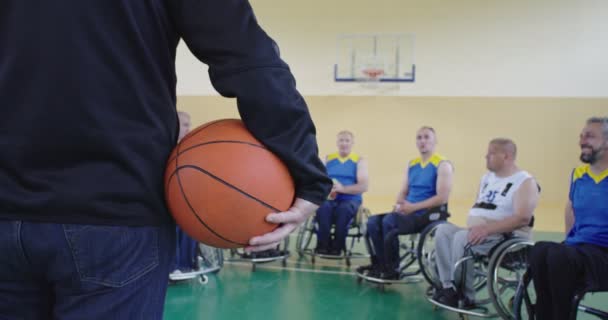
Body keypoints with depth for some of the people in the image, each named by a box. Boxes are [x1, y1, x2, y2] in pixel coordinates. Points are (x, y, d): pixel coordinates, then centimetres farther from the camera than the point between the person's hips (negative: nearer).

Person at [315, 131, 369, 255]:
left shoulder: (360, 161, 8)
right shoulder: (328, 159, 16)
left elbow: (363, 186, -6)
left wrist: (343, 188, -21)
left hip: (351, 200, -1)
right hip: (329, 198, 2)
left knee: (344, 208, -36)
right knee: (323, 206, -34)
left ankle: (337, 246, -24)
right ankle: (323, 245, -24)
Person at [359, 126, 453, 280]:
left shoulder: (443, 165, -4)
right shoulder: (412, 164, 17)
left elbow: (442, 198, -15)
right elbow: (403, 192, 17)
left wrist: (413, 207, -19)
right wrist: (399, 205, -7)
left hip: (429, 215, -7)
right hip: (408, 212, 7)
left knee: (389, 221, -28)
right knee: (373, 221, -13)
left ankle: (392, 270, -17)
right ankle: (380, 265, -10)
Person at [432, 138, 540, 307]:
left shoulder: (525, 182, -7)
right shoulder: (487, 177, 18)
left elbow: (523, 218, -21)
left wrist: (488, 228, -29)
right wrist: (473, 226, 0)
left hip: (507, 238, -8)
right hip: (479, 233, 8)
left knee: (462, 238, -30)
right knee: (443, 230, -16)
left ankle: (464, 296, -17)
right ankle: (449, 287, -20)